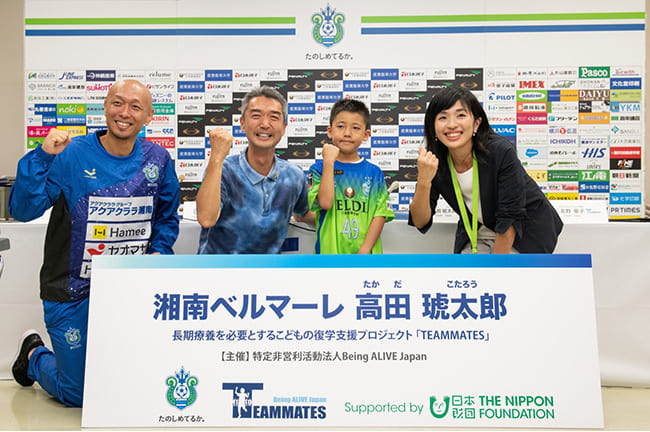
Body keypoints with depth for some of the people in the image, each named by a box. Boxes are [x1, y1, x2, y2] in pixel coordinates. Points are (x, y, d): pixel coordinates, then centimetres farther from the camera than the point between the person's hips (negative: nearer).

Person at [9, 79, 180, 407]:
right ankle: (33, 352, 39)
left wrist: (157, 253, -2)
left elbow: (168, 217, 13)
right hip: (74, 292, -3)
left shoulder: (158, 160, 1)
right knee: (79, 395, 9)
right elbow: (22, 210, -17)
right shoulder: (71, 156, -11)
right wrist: (43, 156, -25)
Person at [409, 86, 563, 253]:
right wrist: (424, 181, -36)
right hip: (477, 232, 4)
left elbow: (510, 218, -24)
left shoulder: (501, 152, -28)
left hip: (523, 231, -3)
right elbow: (421, 222, -19)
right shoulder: (434, 160, -16)